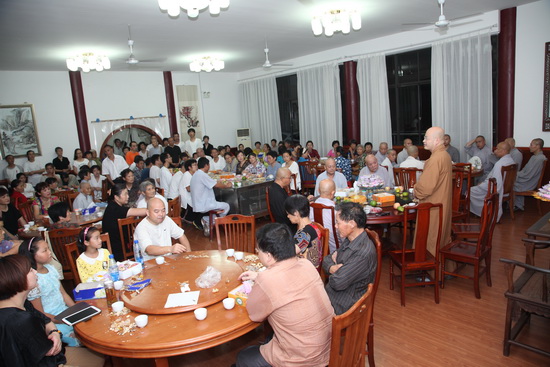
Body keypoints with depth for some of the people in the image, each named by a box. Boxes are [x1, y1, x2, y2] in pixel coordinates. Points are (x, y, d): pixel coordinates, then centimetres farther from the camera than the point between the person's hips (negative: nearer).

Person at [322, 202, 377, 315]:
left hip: (341, 306, -8)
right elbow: (326, 260, 10)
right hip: (330, 293, 8)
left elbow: (337, 283, -25)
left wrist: (332, 271, -4)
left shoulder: (364, 253, -27)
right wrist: (332, 268, -13)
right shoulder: (348, 241, 3)